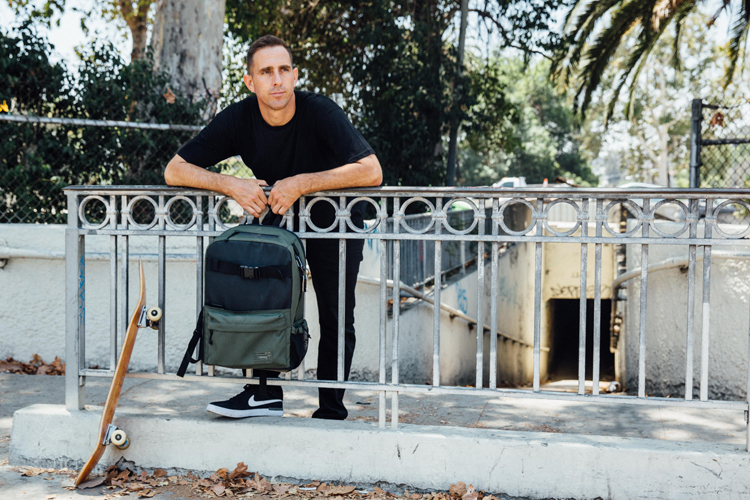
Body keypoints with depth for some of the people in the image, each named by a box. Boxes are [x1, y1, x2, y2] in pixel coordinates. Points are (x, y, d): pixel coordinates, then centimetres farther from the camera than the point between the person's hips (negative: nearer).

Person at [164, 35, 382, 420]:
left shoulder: (320, 111, -29)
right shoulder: (239, 119, -19)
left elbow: (371, 172, -38)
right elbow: (175, 170, -19)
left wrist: (302, 183, -41)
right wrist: (233, 186, -35)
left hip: (334, 214, -2)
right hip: (274, 214, 3)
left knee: (336, 319, -3)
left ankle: (331, 410, 10)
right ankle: (265, 393, -2)